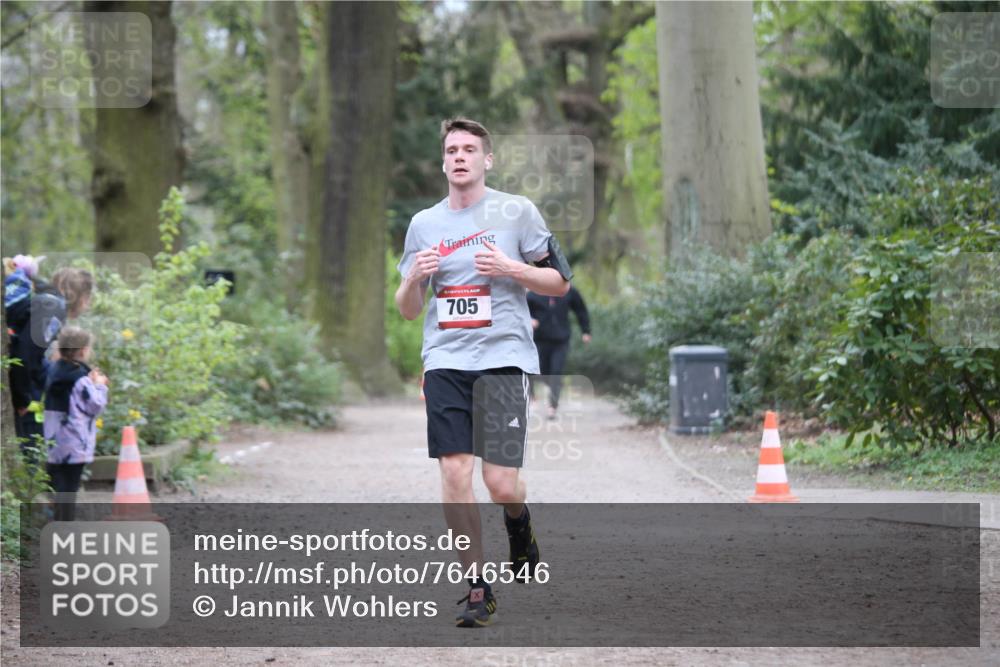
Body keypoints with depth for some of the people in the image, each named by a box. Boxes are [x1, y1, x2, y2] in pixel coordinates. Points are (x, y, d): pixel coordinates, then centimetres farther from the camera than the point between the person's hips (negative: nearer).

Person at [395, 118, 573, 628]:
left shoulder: (517, 212, 3)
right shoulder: (424, 223, 13)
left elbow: (560, 283, 5)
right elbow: (407, 310, 17)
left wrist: (510, 268, -12)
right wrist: (414, 278, -5)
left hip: (503, 357, -3)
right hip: (445, 361, 3)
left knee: (501, 484, -9)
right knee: (455, 475, -7)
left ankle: (518, 523, 27)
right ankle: (477, 590, 3)